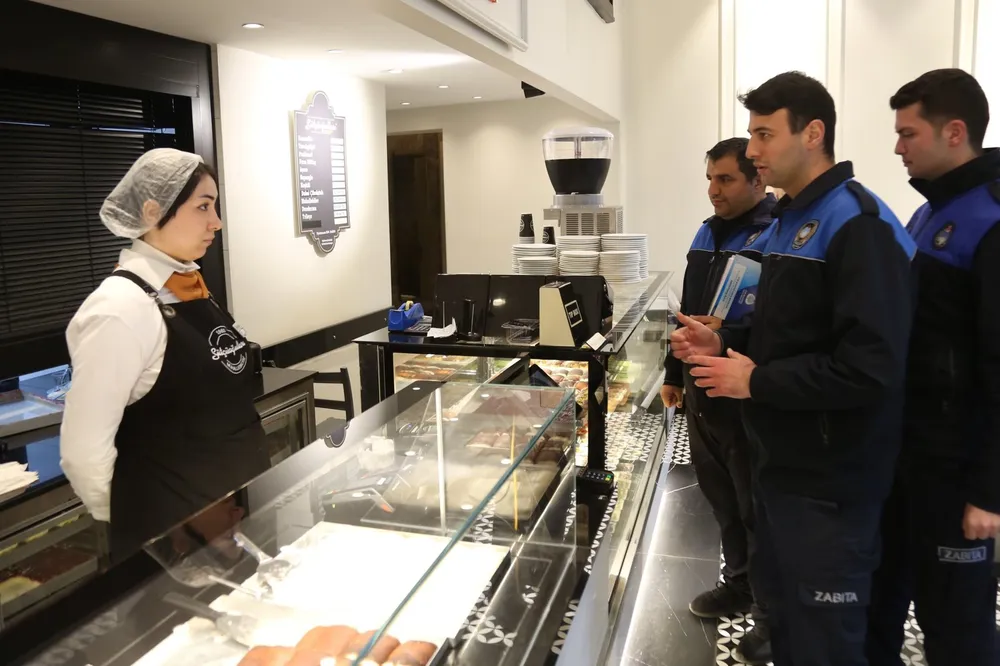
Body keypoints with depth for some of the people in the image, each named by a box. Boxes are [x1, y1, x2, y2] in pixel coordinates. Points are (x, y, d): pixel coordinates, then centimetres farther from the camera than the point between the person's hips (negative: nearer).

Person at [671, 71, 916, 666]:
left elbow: (872, 366, -28)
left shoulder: (857, 225, -19)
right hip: (785, 462, 9)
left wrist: (755, 381, -20)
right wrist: (724, 344, 4)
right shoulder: (792, 219, 12)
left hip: (829, 480, -9)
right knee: (781, 613, 24)